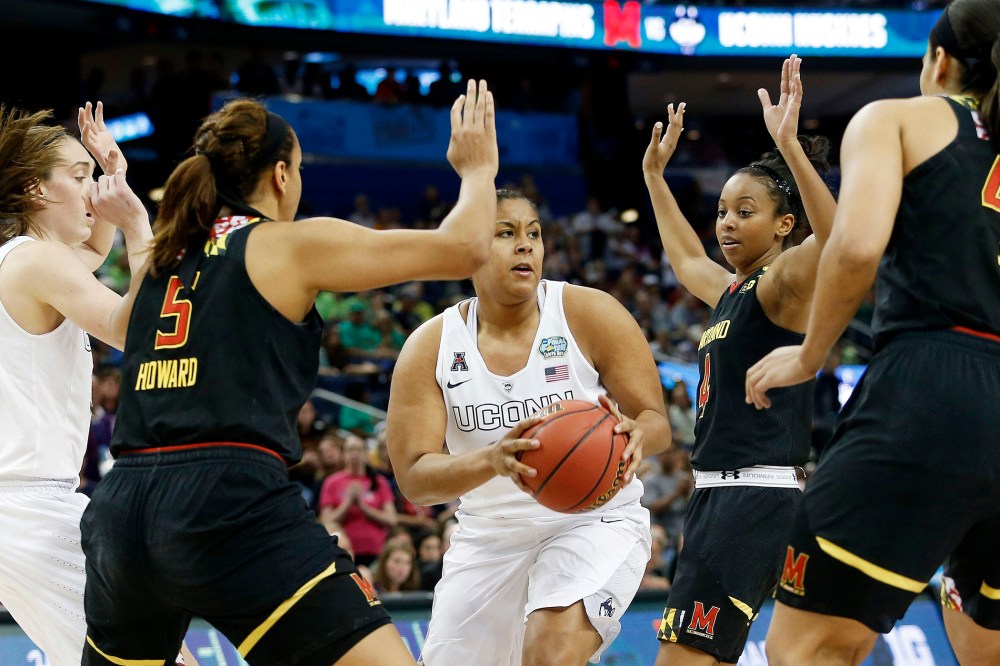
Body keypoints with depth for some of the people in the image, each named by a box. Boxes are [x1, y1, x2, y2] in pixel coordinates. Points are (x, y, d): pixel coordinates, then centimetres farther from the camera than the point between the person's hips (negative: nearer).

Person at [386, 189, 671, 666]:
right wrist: (492, 459, -36)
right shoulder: (429, 347, -6)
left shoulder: (589, 314, -10)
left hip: (594, 519, -3)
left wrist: (635, 435, -34)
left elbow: (656, 422, -8)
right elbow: (414, 480, -14)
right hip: (489, 532, 3)